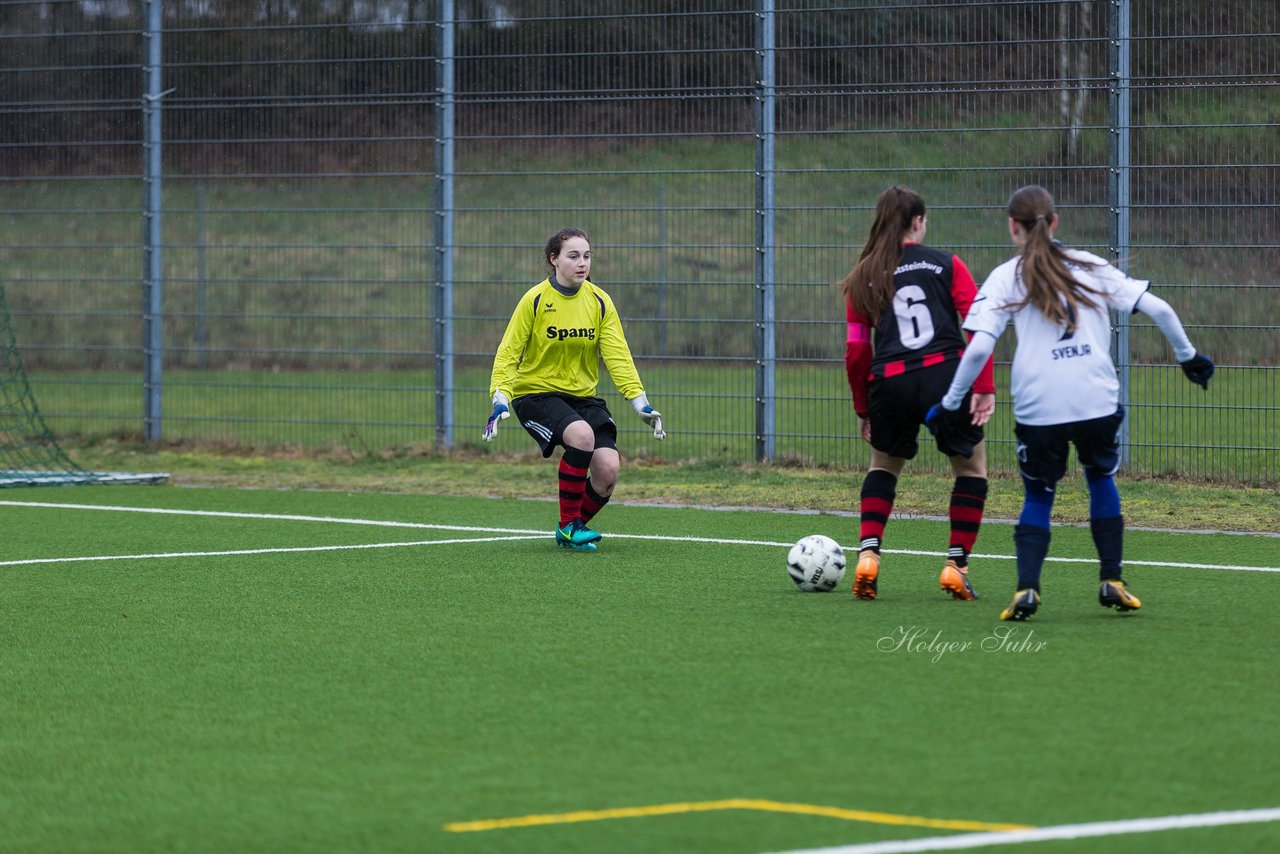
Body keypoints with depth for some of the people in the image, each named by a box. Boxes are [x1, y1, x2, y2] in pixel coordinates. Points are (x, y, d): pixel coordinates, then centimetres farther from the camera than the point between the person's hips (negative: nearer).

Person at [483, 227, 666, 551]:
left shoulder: (599, 302, -1)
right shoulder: (535, 300, -10)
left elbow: (618, 356, -4)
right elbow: (508, 354, -9)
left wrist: (640, 403, -14)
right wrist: (501, 400, -22)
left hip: (583, 396, 4)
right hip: (536, 394, -4)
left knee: (608, 469, -16)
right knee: (582, 434, -33)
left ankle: (575, 529, 14)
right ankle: (568, 524, -16)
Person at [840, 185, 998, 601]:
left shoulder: (863, 278, 13)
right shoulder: (947, 265, 9)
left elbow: (856, 351, 9)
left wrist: (862, 407, 18)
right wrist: (985, 388, -3)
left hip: (890, 383, 2)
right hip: (947, 375, -2)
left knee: (884, 464, 26)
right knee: (972, 466, 20)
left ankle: (868, 554, 7)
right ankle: (956, 565, 11)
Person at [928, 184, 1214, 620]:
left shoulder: (1006, 278, 6)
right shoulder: (1089, 266, 12)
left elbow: (979, 348, -6)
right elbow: (1158, 309, 8)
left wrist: (951, 403, 3)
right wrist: (1187, 355, 23)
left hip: (1037, 408, -2)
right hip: (1097, 400, 2)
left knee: (1037, 497, 16)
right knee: (1101, 478, 27)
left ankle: (1026, 588, -4)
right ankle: (1111, 581, 19)